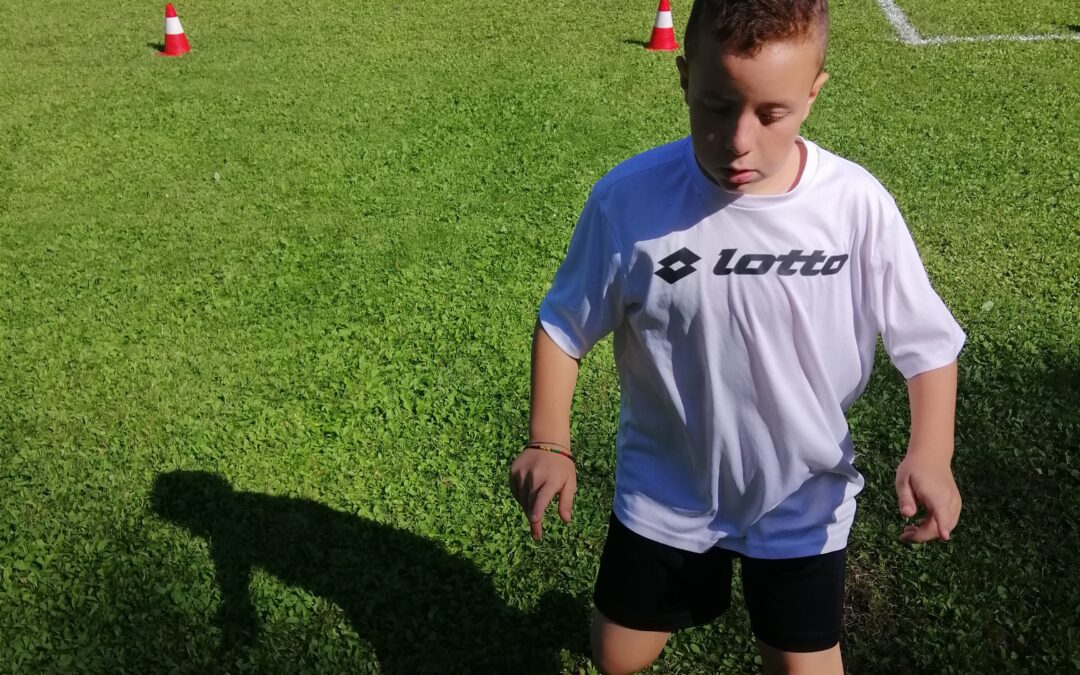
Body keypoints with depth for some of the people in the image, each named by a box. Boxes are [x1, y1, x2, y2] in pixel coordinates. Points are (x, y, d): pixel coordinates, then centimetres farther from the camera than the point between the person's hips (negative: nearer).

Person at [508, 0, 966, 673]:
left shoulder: (856, 204, -20)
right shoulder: (629, 199, -21)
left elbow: (928, 341, -9)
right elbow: (564, 324, -7)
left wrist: (931, 452, -25)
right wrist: (549, 442, -17)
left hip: (803, 498, 0)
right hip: (665, 490, 1)